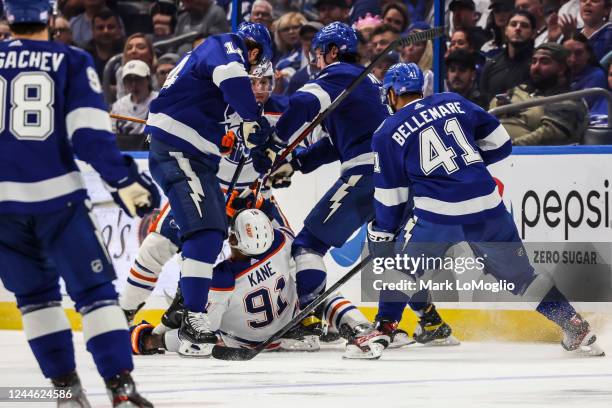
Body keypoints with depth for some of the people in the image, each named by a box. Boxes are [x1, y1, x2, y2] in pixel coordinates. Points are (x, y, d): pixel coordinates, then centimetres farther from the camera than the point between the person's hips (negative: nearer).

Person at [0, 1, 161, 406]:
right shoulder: (71, 61, 2)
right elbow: (89, 133, -9)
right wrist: (125, 180, -7)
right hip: (55, 194, -2)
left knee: (36, 292, 17)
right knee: (94, 289, 0)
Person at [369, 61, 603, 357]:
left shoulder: (387, 135, 7)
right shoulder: (453, 103, 14)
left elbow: (390, 196, 8)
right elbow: (500, 144, 16)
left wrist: (382, 233, 20)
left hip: (437, 214, -3)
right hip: (487, 209, 3)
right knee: (519, 274, 12)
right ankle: (577, 329, 9)